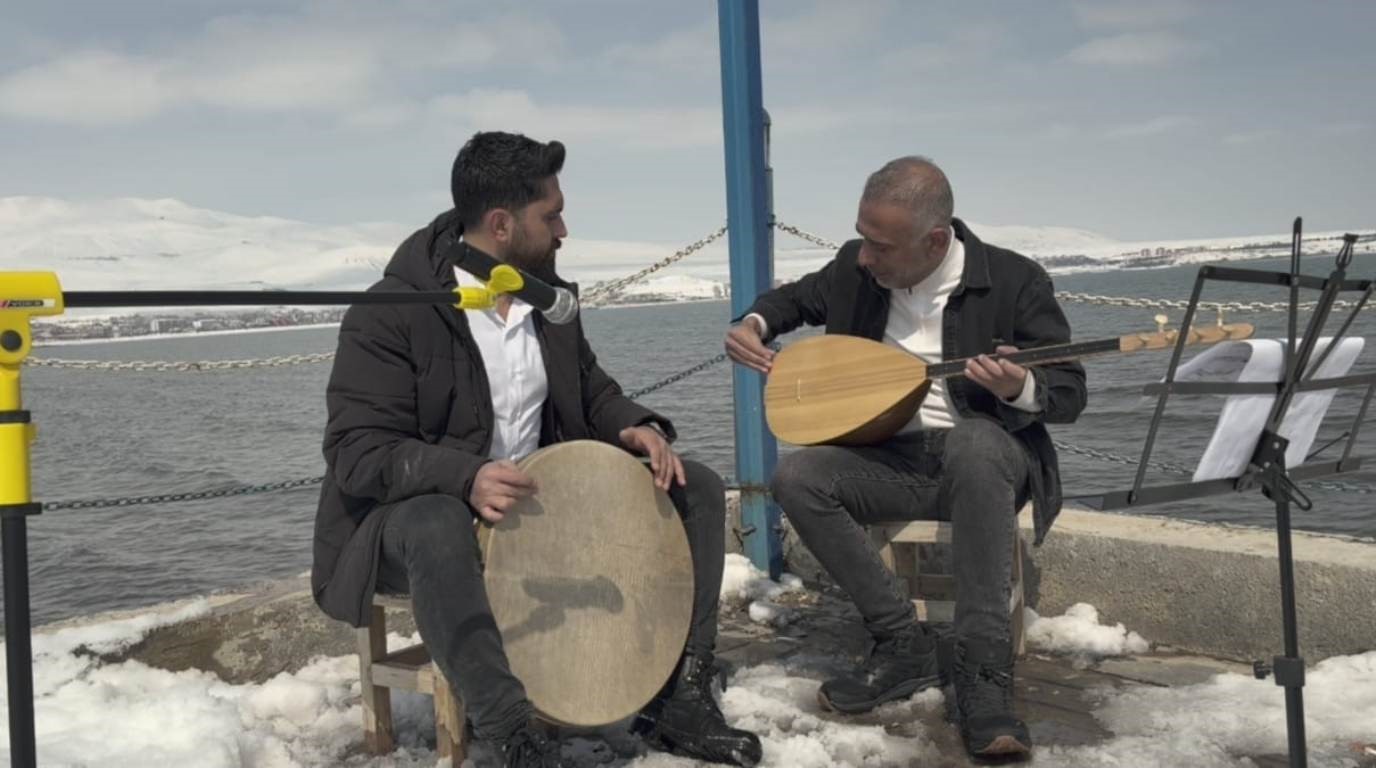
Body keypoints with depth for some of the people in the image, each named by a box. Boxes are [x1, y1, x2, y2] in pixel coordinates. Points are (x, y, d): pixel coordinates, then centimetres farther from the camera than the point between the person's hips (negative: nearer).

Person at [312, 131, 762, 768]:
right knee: (438, 530, -43)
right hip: (418, 508, -6)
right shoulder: (389, 313, -18)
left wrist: (635, 427, -9)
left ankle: (678, 698, -8)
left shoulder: (549, 296, 4)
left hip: (542, 498, 7)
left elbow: (590, 390, 16)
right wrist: (466, 476, -41)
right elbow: (355, 453, -23)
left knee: (694, 488, -5)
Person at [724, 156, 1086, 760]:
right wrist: (755, 323, -1)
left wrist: (1021, 390, -30)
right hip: (890, 460, 4)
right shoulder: (855, 267, 1)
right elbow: (799, 296, 22)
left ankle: (983, 671, -36)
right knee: (796, 478, -23)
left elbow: (1070, 392, -6)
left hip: (984, 457, -4)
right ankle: (905, 645, -15)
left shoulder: (1015, 280, -10)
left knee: (974, 441, -40)